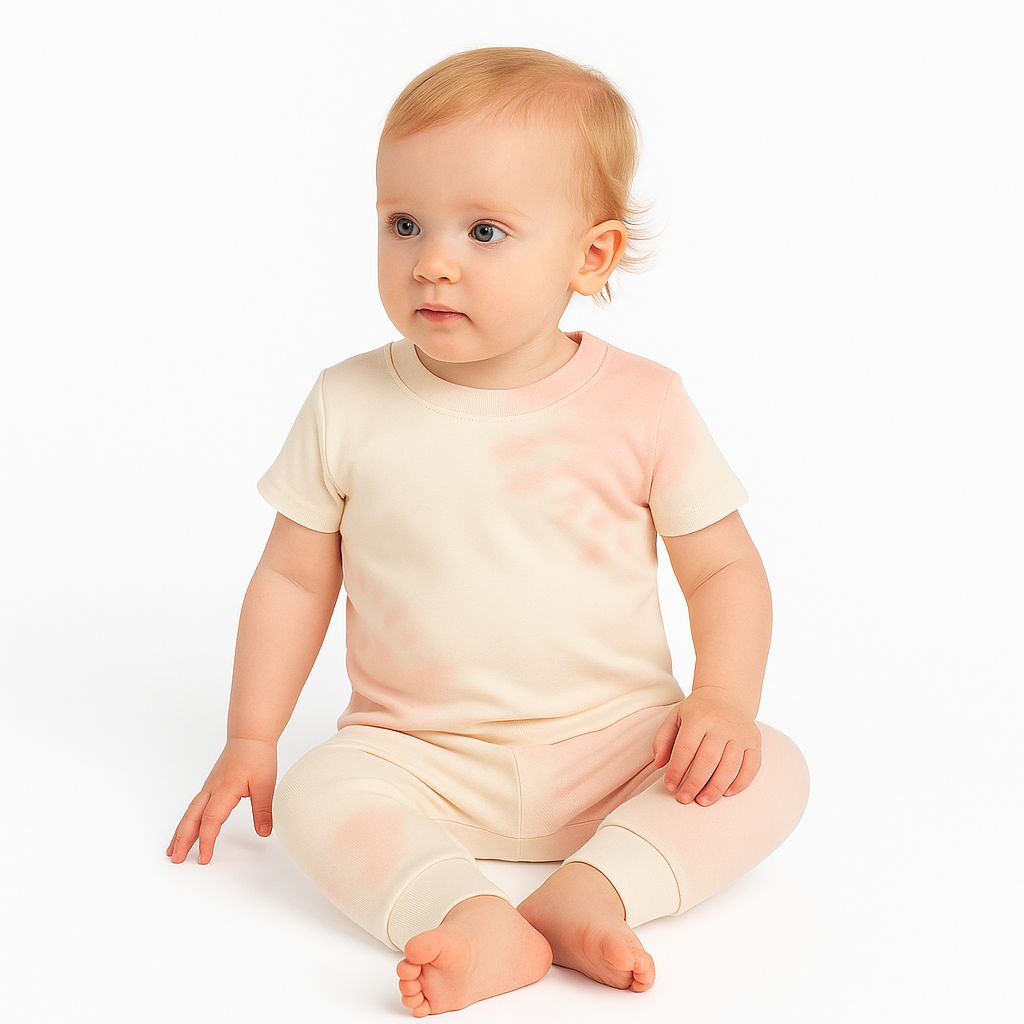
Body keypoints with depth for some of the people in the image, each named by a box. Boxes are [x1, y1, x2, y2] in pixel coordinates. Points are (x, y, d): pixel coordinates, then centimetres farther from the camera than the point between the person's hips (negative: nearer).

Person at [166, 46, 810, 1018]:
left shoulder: (642, 405, -7)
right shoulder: (348, 407, -4)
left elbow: (724, 569, -1)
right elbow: (293, 576, 4)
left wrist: (723, 701, -17)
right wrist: (249, 740, 2)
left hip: (615, 749, 0)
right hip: (417, 759, 0)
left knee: (769, 770, -22)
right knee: (314, 793, -28)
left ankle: (594, 888, -32)